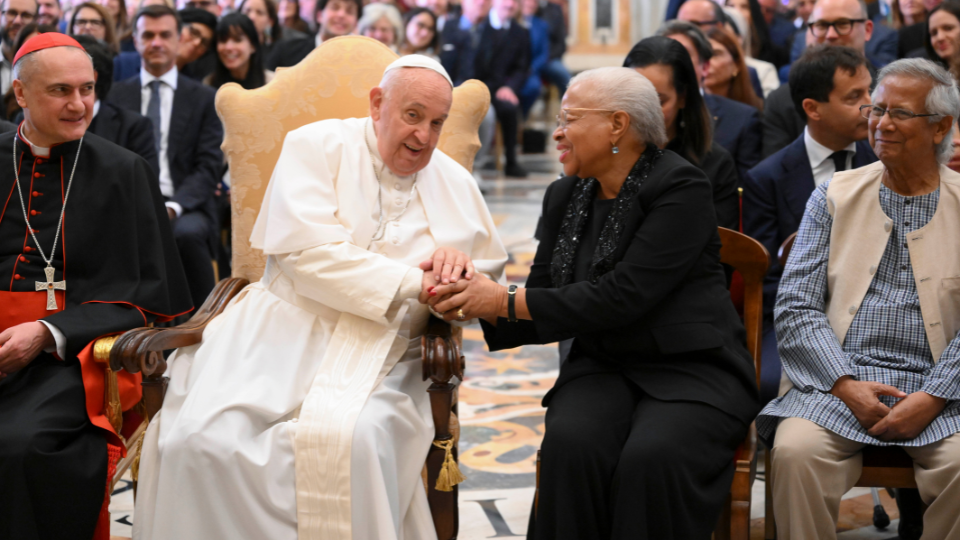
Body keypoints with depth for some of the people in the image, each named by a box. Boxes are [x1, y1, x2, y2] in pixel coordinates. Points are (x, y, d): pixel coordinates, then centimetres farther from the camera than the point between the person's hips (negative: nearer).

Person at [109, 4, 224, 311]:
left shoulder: (204, 98, 12)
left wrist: (173, 206, -14)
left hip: (184, 208, 0)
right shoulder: (116, 96, 15)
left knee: (187, 233, -36)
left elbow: (209, 165, 3)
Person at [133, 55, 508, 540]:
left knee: (350, 440, -34)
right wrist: (413, 282, -15)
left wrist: (463, 265, -2)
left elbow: (491, 277, 23)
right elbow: (308, 251, -12)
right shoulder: (317, 147, 3)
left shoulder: (457, 185, 15)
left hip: (381, 357, 2)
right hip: (286, 333, -1)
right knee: (204, 441, -27)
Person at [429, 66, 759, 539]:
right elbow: (544, 314, 11)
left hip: (690, 371, -5)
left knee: (652, 456, -34)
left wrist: (506, 301, -17)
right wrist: (473, 305, -9)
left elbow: (623, 296, -19)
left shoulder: (681, 188, -9)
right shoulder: (564, 196, 12)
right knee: (570, 444, -28)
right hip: (602, 369, 5)